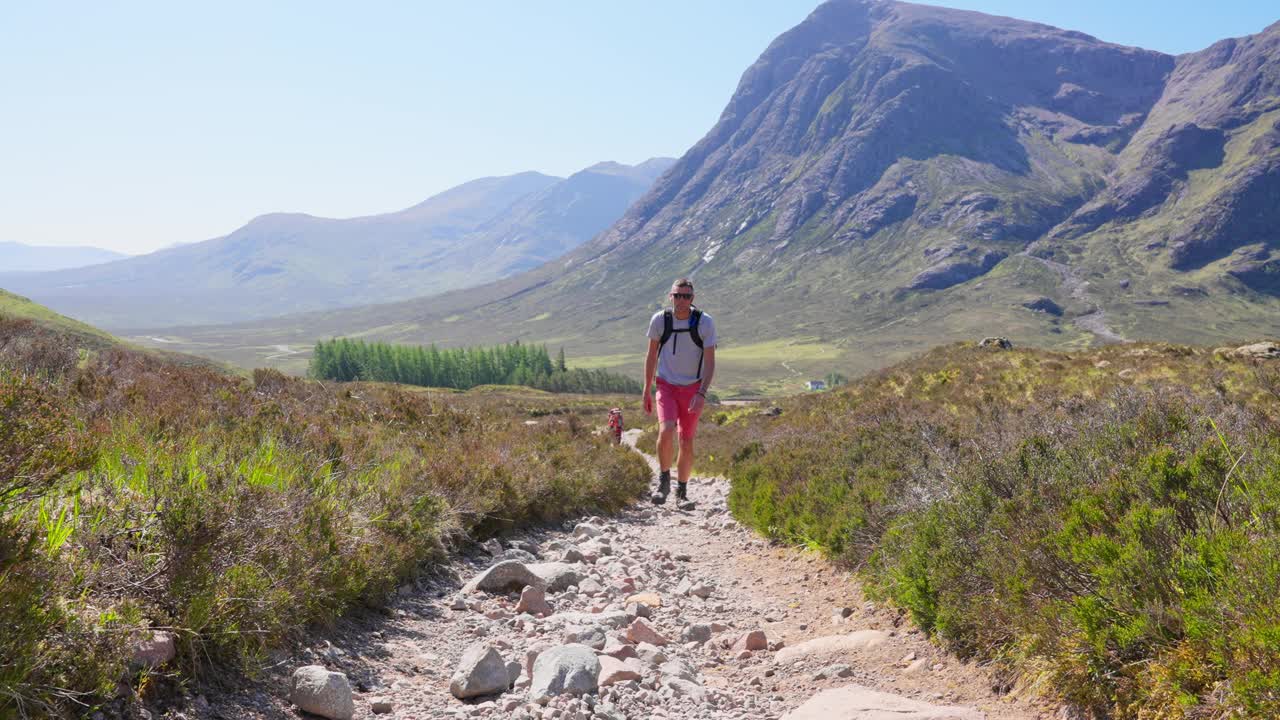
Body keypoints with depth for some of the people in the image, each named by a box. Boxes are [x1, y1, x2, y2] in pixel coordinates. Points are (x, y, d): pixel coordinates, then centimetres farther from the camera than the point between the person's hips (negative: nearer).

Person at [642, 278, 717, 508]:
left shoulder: (705, 322, -10)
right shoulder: (659, 320, -7)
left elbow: (710, 362, -9)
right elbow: (652, 355, 5)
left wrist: (702, 393, -22)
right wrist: (646, 391, 5)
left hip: (692, 389, 0)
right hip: (666, 386, 0)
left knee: (686, 441, 2)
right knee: (666, 431, -23)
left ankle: (682, 491, 20)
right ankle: (663, 480, -1)